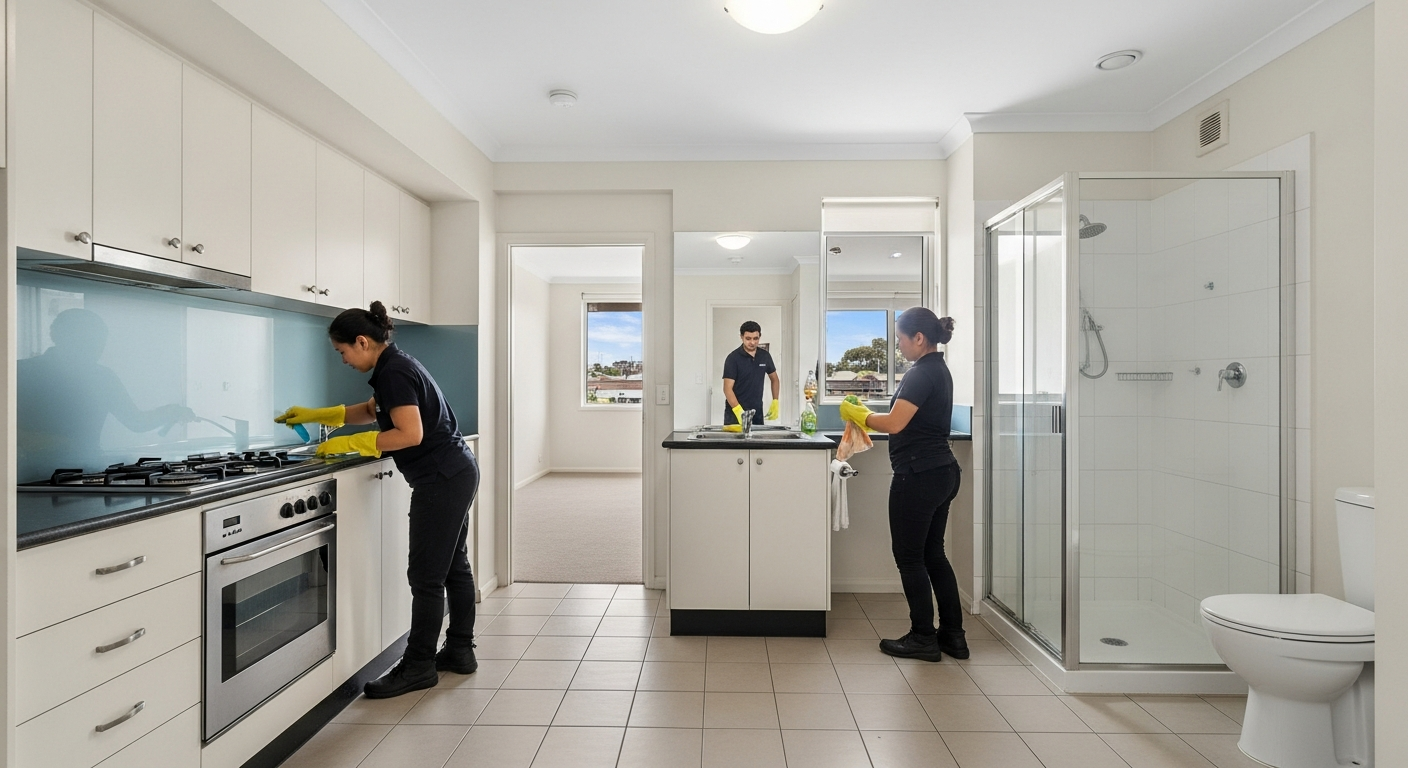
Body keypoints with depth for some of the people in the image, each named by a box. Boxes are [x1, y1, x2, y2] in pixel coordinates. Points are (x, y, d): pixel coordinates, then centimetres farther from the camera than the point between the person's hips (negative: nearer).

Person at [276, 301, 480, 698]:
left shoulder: (393, 373, -16)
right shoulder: (395, 365, 15)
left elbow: (410, 433, -24)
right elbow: (370, 411, 30)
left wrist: (349, 443, -16)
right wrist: (315, 415, 25)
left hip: (442, 480, -11)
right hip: (457, 473, 11)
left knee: (426, 576, -1)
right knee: (453, 566, 16)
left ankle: (418, 666, 12)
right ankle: (460, 651, 27)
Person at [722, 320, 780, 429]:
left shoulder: (765, 356, 3)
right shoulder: (733, 358, -12)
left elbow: (774, 379, 16)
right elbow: (728, 388, -17)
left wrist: (775, 402, 4)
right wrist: (738, 410, -30)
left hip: (757, 412, 5)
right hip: (735, 413, -4)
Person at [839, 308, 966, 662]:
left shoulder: (922, 374, -17)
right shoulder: (939, 370, 14)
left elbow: (895, 423, -22)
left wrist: (858, 414, -6)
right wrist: (867, 415, 12)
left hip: (918, 475, -10)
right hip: (942, 472, 10)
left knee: (909, 557, 3)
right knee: (933, 554, 17)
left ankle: (923, 639, 14)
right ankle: (952, 635, 24)